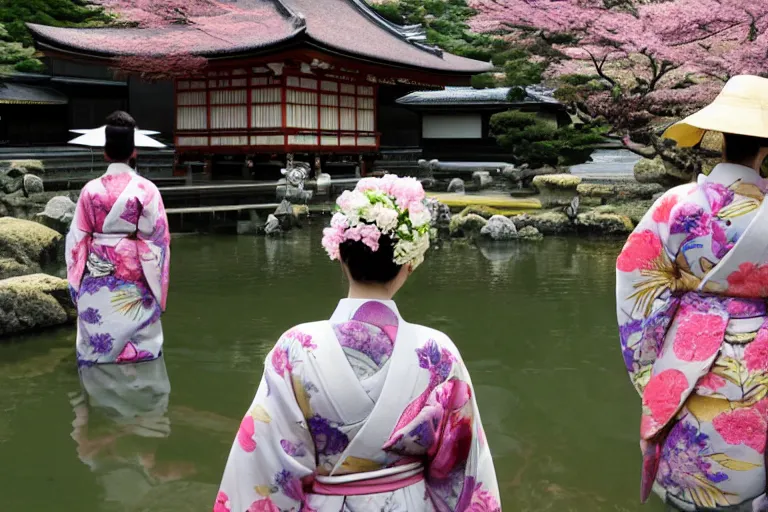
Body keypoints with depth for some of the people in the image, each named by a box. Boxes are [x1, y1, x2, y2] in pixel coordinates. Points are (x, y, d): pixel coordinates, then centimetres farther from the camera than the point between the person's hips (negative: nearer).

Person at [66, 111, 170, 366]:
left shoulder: (91, 190, -3)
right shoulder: (147, 189, -9)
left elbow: (78, 240, 1)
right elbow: (157, 240, -7)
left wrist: (77, 284, 10)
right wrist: (157, 288, 2)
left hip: (97, 282, 2)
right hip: (134, 281, -2)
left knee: (97, 349, 10)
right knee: (139, 350, 6)